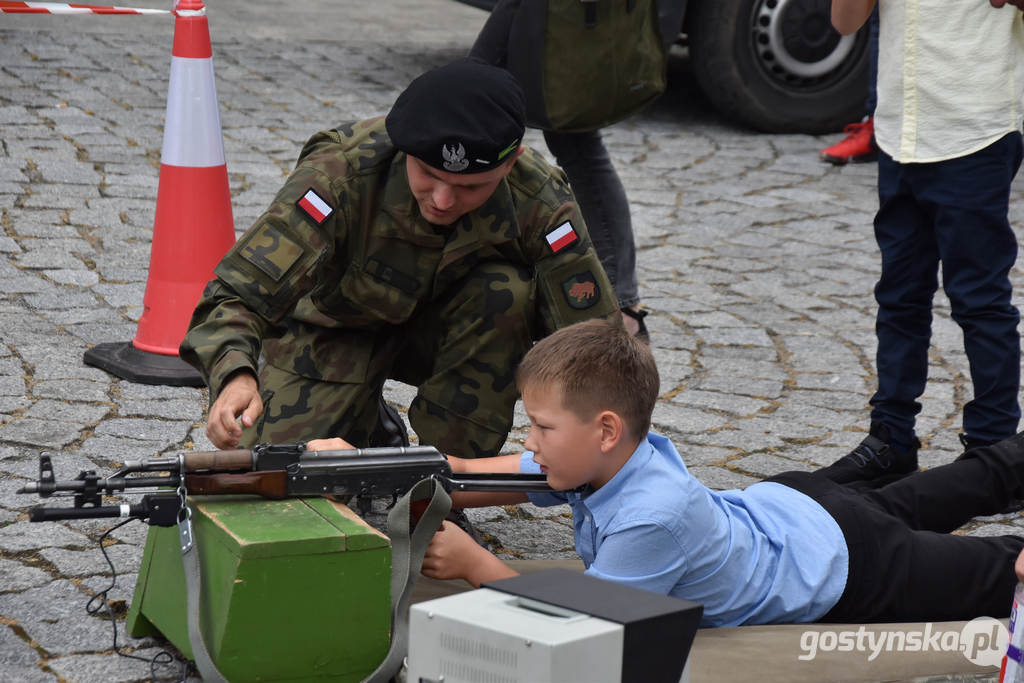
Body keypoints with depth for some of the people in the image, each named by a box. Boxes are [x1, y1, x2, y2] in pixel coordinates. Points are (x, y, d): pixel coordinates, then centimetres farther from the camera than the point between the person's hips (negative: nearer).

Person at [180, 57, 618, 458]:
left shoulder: (539, 205, -30)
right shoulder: (341, 173, -35)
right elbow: (239, 291, -39)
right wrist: (235, 375, -60)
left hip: (443, 330, 1)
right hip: (334, 329, -1)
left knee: (508, 290, -31)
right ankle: (368, 430, 15)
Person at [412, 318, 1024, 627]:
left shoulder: (652, 518, -44)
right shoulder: (610, 458, -21)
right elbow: (470, 474, -13)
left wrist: (473, 563, -42)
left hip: (842, 563, -7)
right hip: (780, 504, 8)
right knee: (900, 504, 35)